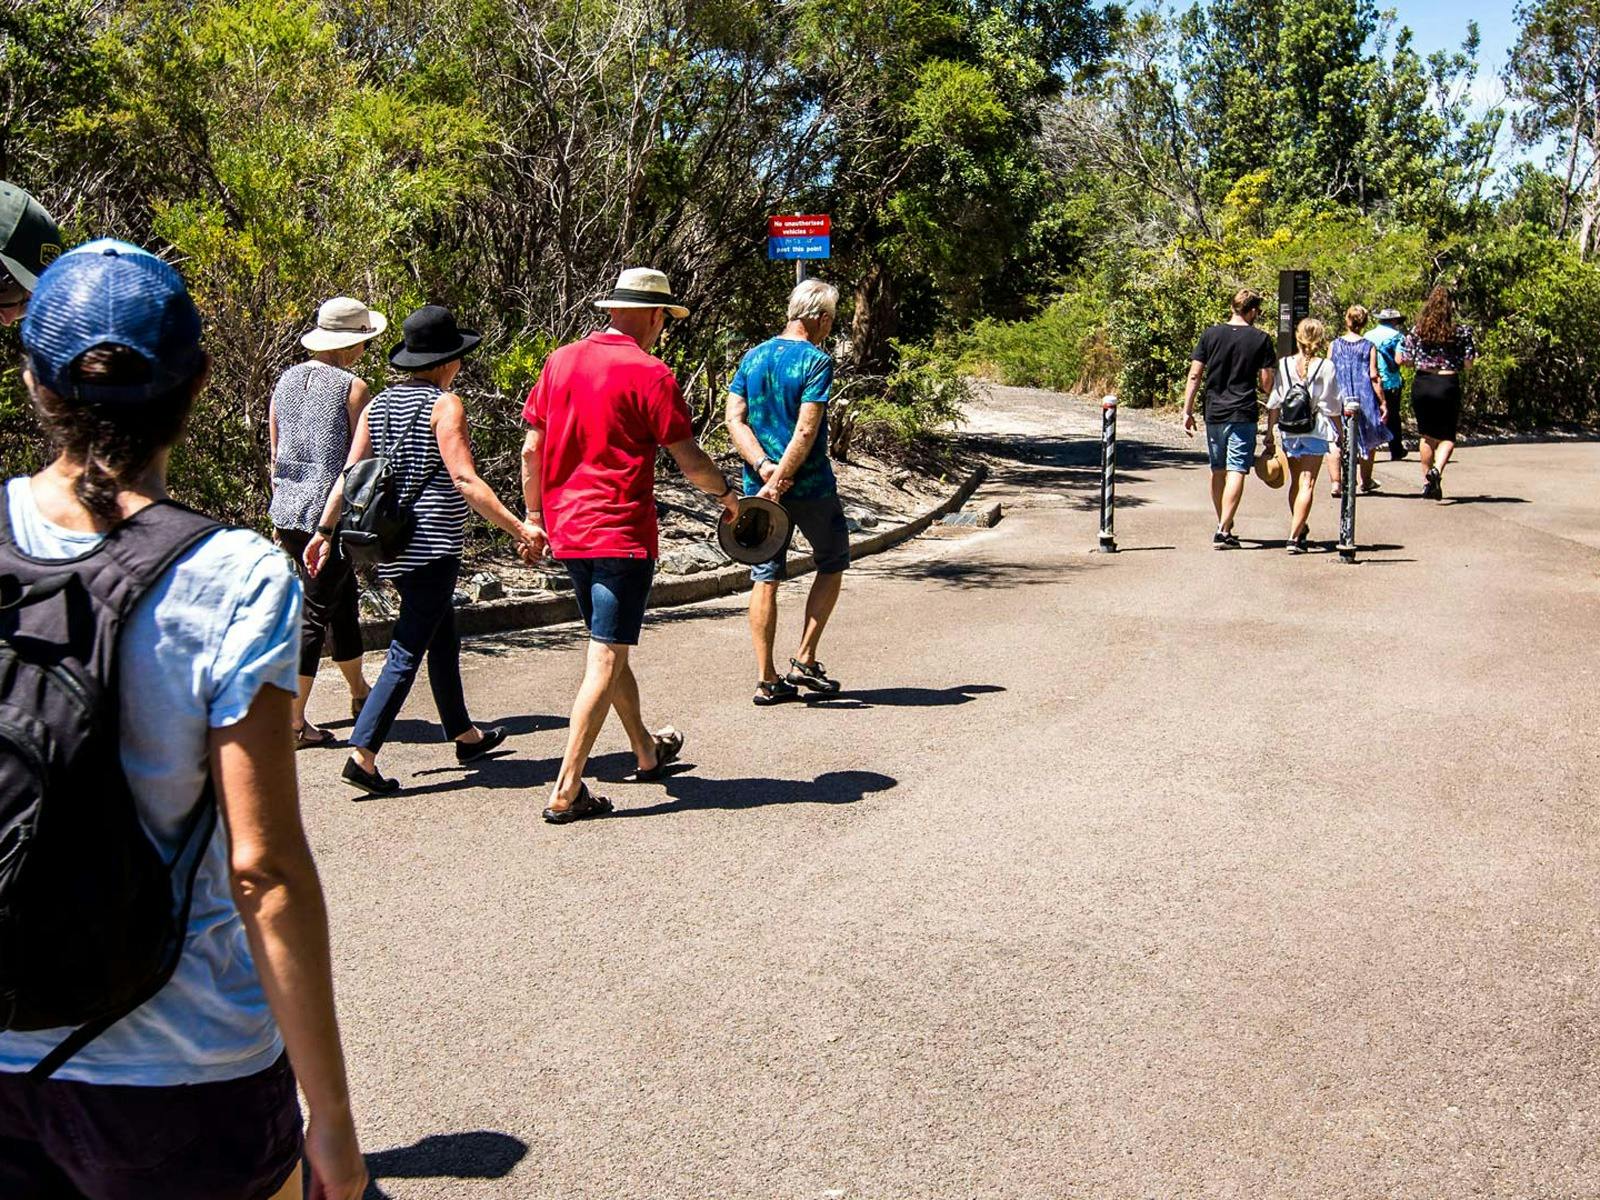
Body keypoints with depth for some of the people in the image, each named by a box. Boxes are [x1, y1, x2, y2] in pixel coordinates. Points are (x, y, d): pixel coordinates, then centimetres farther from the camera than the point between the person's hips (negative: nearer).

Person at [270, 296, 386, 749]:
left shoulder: (287, 379, 10)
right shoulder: (352, 387, -10)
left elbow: (275, 453, 14)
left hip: (288, 510, 7)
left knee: (342, 598, 22)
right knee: (316, 613, -2)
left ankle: (359, 694, 39)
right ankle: (293, 721, -1)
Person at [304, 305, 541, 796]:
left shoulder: (378, 405, 10)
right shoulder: (445, 404, -11)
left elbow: (349, 474, 7)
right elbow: (465, 481, -19)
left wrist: (325, 531, 11)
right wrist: (516, 526, -19)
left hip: (394, 545, 8)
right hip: (432, 544, -8)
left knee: (444, 641, 21)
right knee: (407, 652, -5)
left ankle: (465, 736, 33)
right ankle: (362, 754, -8)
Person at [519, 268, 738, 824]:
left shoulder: (560, 361, 8)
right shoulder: (649, 373, -10)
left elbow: (532, 449, 9)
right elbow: (689, 460, -8)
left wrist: (535, 517, 18)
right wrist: (727, 493, 10)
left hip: (567, 531, 7)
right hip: (621, 533, -7)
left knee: (610, 647, 20)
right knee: (605, 661, -4)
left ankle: (646, 752, 39)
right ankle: (566, 791, -7)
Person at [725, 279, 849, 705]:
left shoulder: (753, 357, 7)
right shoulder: (817, 361, -11)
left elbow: (735, 419, -1)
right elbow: (806, 431, -19)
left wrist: (764, 468, -9)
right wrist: (780, 480, -17)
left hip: (759, 484, 5)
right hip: (811, 487, -5)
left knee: (765, 577, 9)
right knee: (832, 562, 15)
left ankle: (767, 679, 8)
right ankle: (805, 661, 11)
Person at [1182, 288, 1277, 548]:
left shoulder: (1210, 335, 4)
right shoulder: (1260, 339, -2)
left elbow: (1194, 375, 1)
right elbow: (1267, 384, -2)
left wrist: (1187, 411, 5)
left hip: (1214, 413, 3)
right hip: (1243, 414, -3)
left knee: (1218, 471, 16)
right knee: (1236, 472, -5)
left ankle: (1222, 525, 29)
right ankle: (1223, 531, -14)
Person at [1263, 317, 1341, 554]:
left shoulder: (1284, 364, 0)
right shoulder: (1326, 367, -6)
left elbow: (1274, 403, 1)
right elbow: (1332, 406, -3)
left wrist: (1270, 432, 8)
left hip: (1289, 430, 3)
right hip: (1316, 429, -3)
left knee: (1296, 482, 19)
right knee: (1307, 484, -2)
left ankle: (1300, 530, 33)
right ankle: (1295, 536, -11)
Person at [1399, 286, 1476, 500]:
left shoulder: (1417, 330, -1)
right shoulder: (1461, 331, -5)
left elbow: (1402, 360, 1)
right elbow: (1468, 364, -4)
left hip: (1421, 384, 2)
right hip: (1448, 384, -2)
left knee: (1426, 435, 15)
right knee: (1447, 436, 7)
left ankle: (1427, 482, 20)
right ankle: (1437, 469, -21)